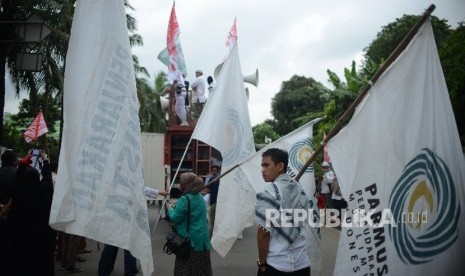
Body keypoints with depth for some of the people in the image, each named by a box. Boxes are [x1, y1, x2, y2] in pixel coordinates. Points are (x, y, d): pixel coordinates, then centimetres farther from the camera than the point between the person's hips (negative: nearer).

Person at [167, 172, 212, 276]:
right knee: (201, 268, 12)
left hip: (189, 240, -7)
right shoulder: (200, 197, 9)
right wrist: (175, 208, 17)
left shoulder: (185, 199, -18)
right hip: (201, 239, 7)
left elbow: (175, 218, -14)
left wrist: (170, 208, 5)